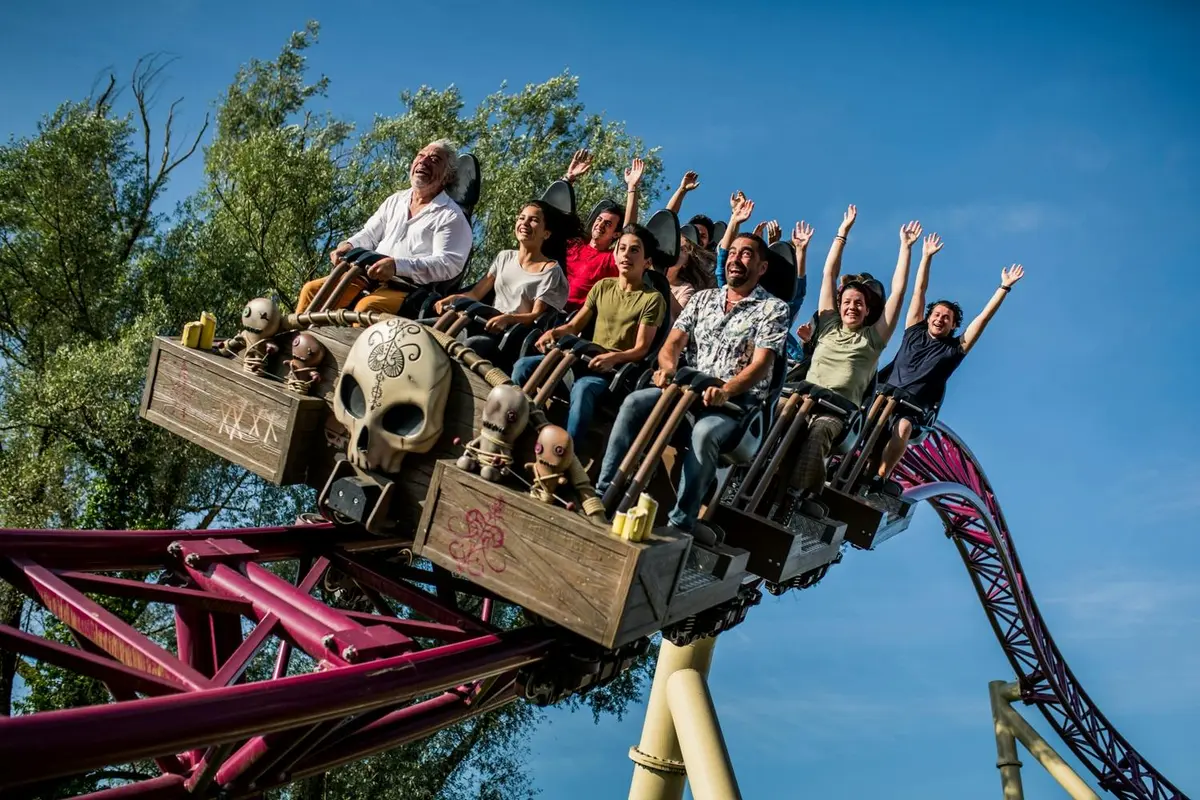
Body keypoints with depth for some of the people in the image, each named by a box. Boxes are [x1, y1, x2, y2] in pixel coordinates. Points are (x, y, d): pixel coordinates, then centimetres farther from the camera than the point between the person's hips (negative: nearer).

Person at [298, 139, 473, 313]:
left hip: (409, 289, -7)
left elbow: (448, 264, -17)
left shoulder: (452, 216, -4)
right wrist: (349, 245, -2)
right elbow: (370, 234, 24)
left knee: (366, 307, -35)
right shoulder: (395, 201, 20)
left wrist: (397, 265, -28)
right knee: (313, 290, -7)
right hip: (370, 276, 7)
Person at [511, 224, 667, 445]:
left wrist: (613, 357, -29)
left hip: (617, 368, -6)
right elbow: (574, 325, 15)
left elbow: (641, 349, -9)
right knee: (523, 367, -14)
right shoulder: (602, 286, 14)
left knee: (582, 388, -40)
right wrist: (554, 332, -8)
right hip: (587, 358, 6)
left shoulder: (652, 299, -2)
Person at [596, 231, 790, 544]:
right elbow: (673, 342, 11)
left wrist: (725, 390, -29)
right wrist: (668, 366, -14)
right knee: (634, 403, -21)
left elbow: (761, 364, -11)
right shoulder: (703, 298, 17)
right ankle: (604, 494, -22)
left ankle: (680, 523, -30)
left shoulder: (773, 308, 1)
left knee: (704, 432, -38)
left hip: (739, 401, -5)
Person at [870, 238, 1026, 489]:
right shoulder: (914, 332, 19)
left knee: (902, 427, -34)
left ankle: (879, 478, -45)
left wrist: (1004, 287, 8)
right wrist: (926, 256, 22)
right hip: (883, 392, 3)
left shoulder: (954, 348, 14)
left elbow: (983, 318, 10)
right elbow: (919, 292, 21)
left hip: (912, 408, -3)